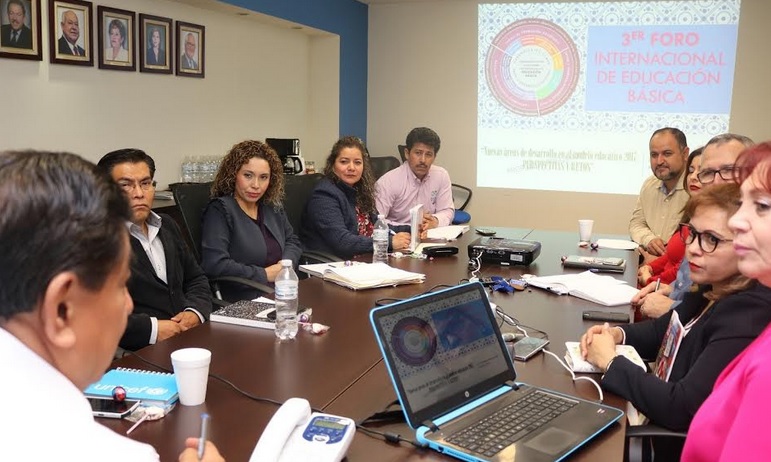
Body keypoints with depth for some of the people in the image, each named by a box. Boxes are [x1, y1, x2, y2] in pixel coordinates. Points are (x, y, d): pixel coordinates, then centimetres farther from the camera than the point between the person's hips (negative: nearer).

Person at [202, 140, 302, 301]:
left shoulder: (273, 206, 13)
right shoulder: (219, 210, -7)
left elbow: (292, 242, 21)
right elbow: (215, 265, -17)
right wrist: (265, 275, -12)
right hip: (243, 305, -7)